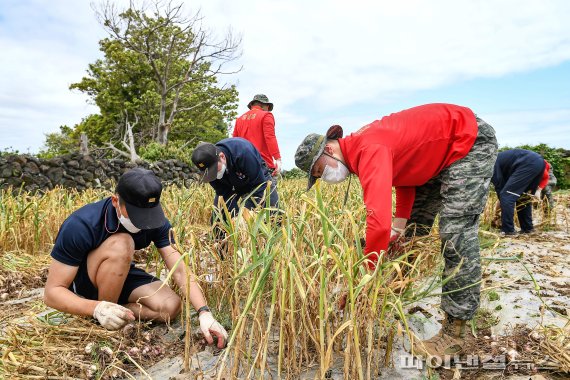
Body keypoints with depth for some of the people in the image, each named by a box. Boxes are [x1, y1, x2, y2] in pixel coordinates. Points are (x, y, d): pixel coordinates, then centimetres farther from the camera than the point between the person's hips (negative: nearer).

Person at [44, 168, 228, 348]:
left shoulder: (155, 221, -20)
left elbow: (180, 271, -23)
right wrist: (97, 308, -45)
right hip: (80, 285, -3)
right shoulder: (81, 226, -32)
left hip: (120, 276, 4)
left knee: (171, 306, -21)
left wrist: (204, 312, -37)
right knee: (120, 244, -35)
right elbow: (52, 292, -27)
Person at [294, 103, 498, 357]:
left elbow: (379, 221, -42)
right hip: (441, 152, 10)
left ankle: (455, 331, -9)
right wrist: (399, 224, -3)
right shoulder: (359, 148, -2)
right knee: (413, 227, 11)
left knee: (456, 232, -16)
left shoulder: (369, 150, -33)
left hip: (471, 140, -10)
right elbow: (404, 173, 8)